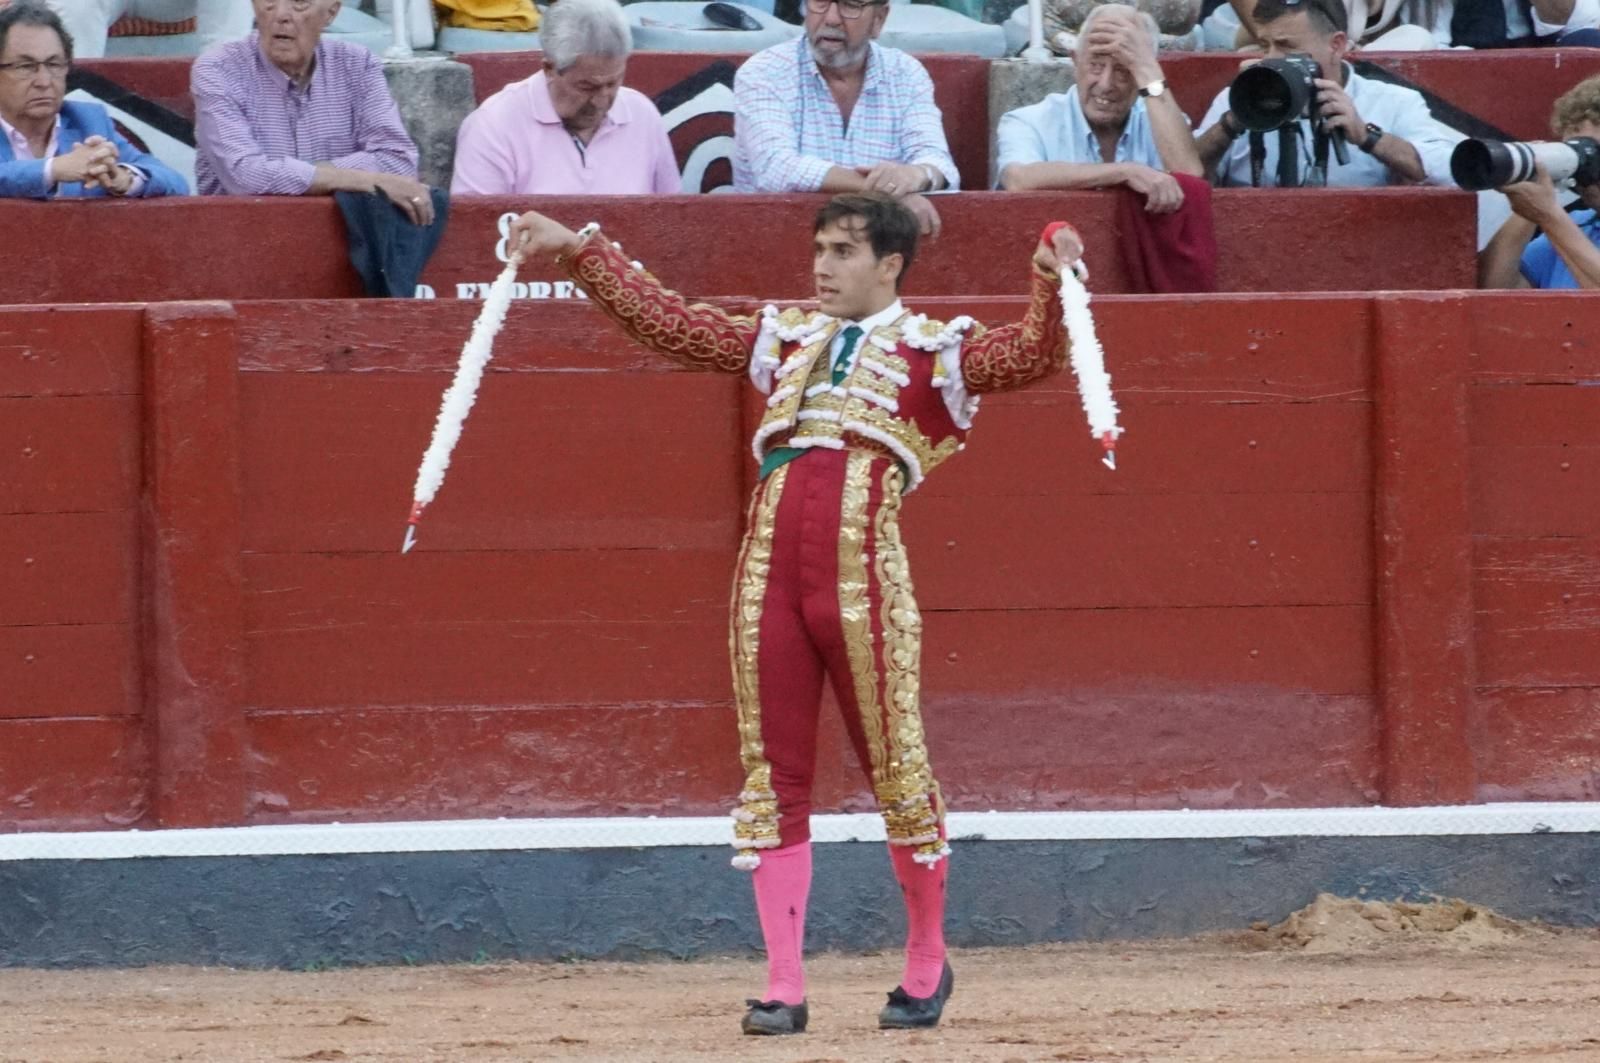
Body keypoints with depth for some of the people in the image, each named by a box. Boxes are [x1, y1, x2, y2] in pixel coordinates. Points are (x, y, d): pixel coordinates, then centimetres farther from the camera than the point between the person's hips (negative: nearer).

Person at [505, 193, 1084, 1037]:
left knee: (895, 767, 0)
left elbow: (1032, 357, -7)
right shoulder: (788, 341, 22)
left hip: (862, 576, -4)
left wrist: (1051, 284, -25)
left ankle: (927, 964, 17)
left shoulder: (934, 351, 9)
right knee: (772, 775, 2)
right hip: (769, 571, 4)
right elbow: (668, 323, 24)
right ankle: (783, 984, 5)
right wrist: (579, 251, 22)